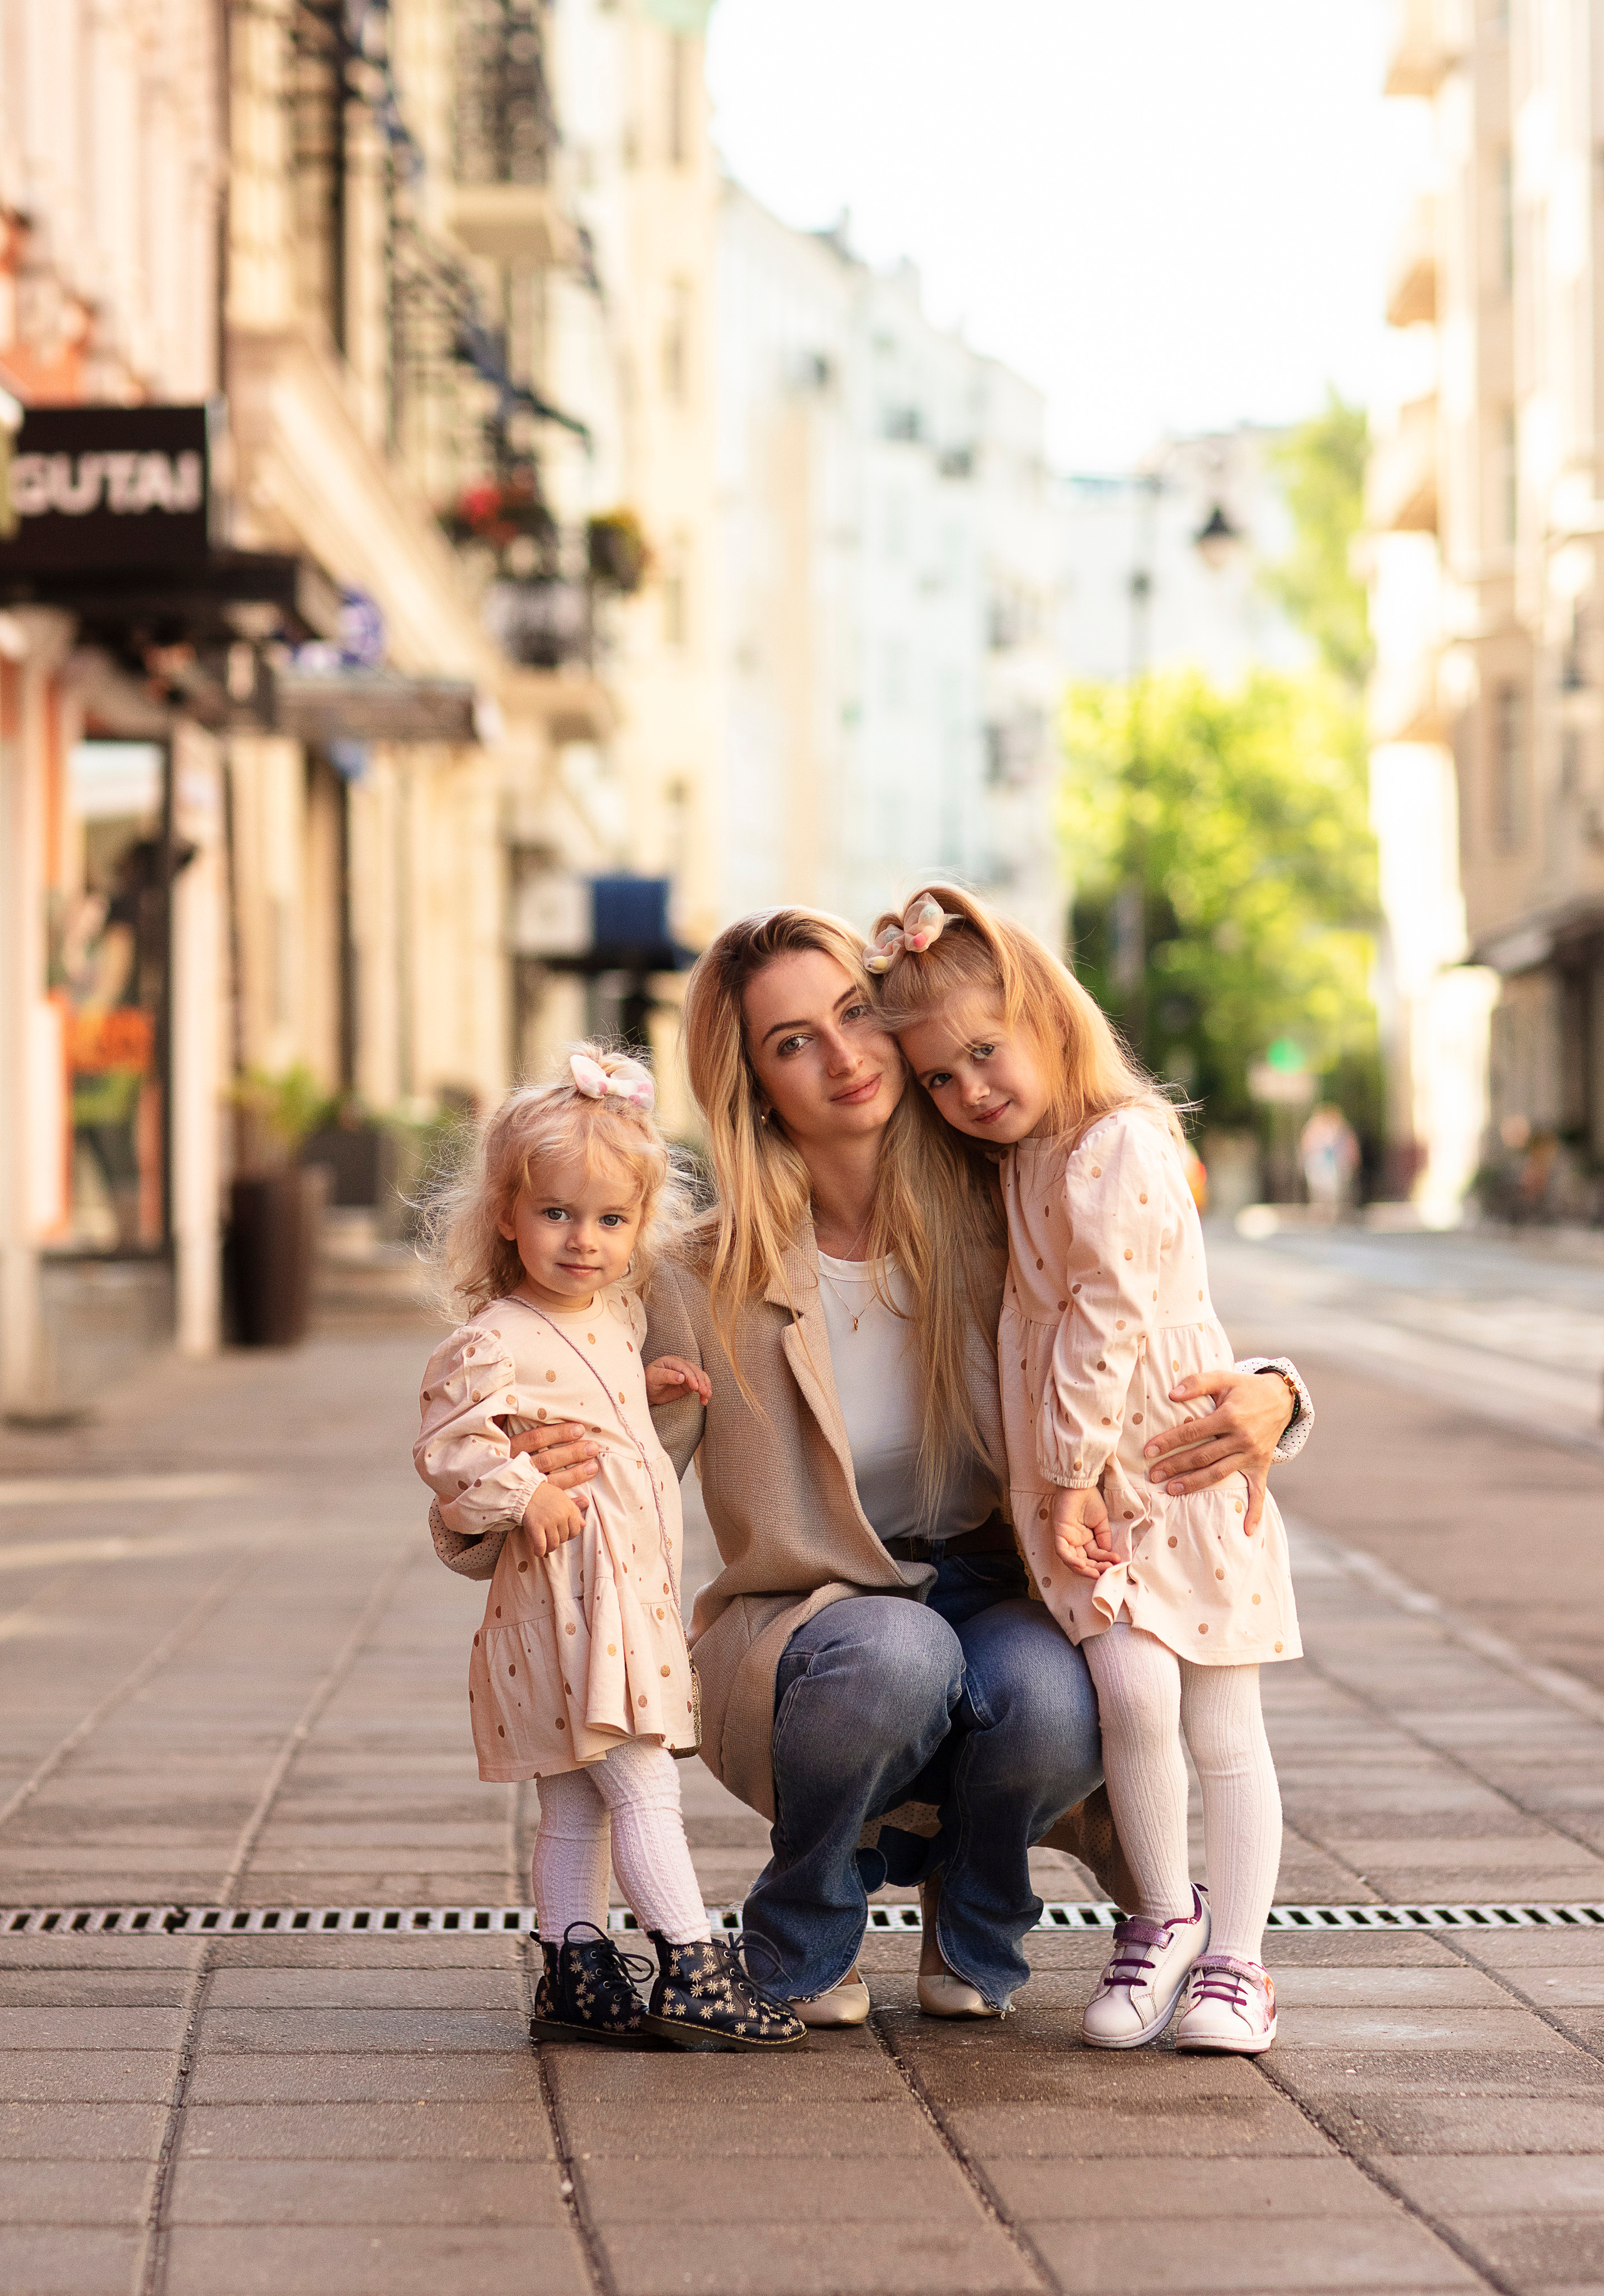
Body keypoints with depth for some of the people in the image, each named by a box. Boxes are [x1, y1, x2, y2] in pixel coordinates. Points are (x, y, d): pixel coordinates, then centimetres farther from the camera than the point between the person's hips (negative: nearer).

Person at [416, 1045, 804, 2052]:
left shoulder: (617, 1314, 12)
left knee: (578, 1804, 13)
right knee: (644, 1786, -8)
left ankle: (576, 1978, 18)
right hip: (568, 1591, -9)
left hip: (634, 1590, 9)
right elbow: (447, 1441, -18)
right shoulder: (499, 1342, -15)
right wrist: (525, 1495, -23)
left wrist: (648, 1387, 12)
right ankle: (694, 1973, -5)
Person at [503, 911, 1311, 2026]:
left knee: (1051, 1701, -34)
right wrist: (533, 1479, -32)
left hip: (997, 1595, 2)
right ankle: (802, 1939, -4)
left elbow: (1175, 1376, -1)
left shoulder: (1001, 1221, -7)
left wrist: (1266, 1400, -26)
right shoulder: (707, 1287, -11)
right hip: (800, 1630, -1)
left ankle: (973, 1924, 4)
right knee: (896, 1655, -36)